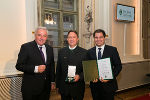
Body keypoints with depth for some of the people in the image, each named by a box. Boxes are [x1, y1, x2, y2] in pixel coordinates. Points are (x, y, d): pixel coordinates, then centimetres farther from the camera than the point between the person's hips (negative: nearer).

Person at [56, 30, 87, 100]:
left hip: (78, 87, -2)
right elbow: (58, 69, 8)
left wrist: (79, 76, -19)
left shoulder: (84, 52, -3)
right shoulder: (61, 51, 5)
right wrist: (57, 85, 7)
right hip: (64, 87, 2)